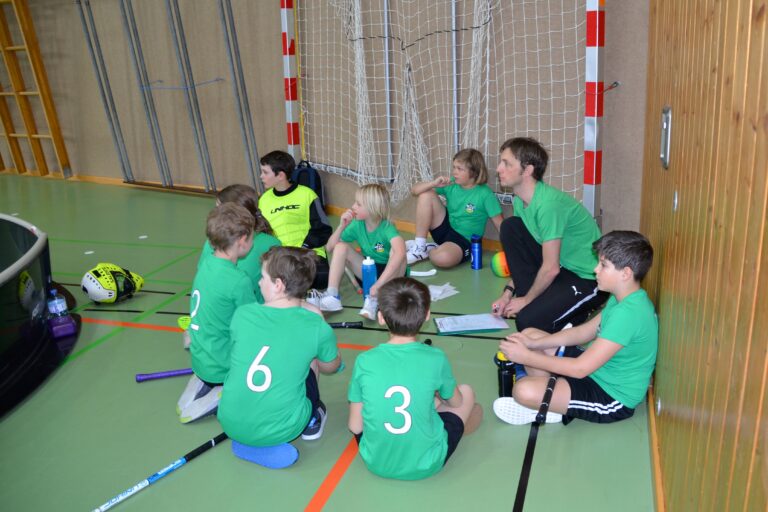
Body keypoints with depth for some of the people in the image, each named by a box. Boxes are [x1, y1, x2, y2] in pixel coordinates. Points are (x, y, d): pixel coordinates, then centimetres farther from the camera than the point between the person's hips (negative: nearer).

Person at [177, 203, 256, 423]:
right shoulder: (240, 281, -25)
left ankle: (202, 383, 10)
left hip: (200, 359, 8)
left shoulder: (205, 265, -2)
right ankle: (223, 397, -6)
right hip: (222, 367, -7)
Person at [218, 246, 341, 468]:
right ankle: (313, 419, 34)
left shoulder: (242, 314, -6)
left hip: (231, 426, 2)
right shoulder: (317, 328, -12)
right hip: (278, 432, -2)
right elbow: (331, 367, 10)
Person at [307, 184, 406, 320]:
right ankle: (332, 296, -22)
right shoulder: (357, 226, -9)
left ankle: (374, 299, -37)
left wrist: (378, 284, -53)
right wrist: (342, 226, -21)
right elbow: (330, 248, -5)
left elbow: (400, 253, -47)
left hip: (390, 274, -5)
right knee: (341, 247, -15)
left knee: (396, 251, -36)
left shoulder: (387, 228, -26)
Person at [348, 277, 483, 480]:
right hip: (425, 465, -1)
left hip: (375, 463, 2)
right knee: (467, 393, 19)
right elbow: (456, 402, 4)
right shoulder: (435, 358, -17)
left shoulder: (365, 361, -14)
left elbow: (355, 427, -7)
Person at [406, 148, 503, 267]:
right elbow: (414, 190, -3)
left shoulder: (485, 194, -16)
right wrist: (434, 183, -22)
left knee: (443, 258, -41)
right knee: (426, 195, -15)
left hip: (464, 240, -5)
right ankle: (419, 247, -9)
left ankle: (430, 250, -1)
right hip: (445, 229, 5)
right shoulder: (451, 185, -3)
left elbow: (499, 224, -15)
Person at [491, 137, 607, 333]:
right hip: (561, 266, 8)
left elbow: (551, 269, -24)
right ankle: (535, 301, 2)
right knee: (509, 227, -5)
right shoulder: (520, 200, -1)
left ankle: (579, 312, 7)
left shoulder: (548, 203, -28)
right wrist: (508, 293, 3)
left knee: (528, 321, -23)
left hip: (590, 279, -8)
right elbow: (521, 251, 9)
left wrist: (526, 299, -10)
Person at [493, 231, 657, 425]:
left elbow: (581, 369, -29)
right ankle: (551, 396, -1)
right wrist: (533, 344, -1)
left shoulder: (628, 313, -30)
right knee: (530, 334, 9)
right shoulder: (624, 299, 1)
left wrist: (526, 356, -21)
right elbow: (585, 331, 10)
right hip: (601, 371, 10)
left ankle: (547, 408, 3)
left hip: (612, 398, -10)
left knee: (524, 390, -29)